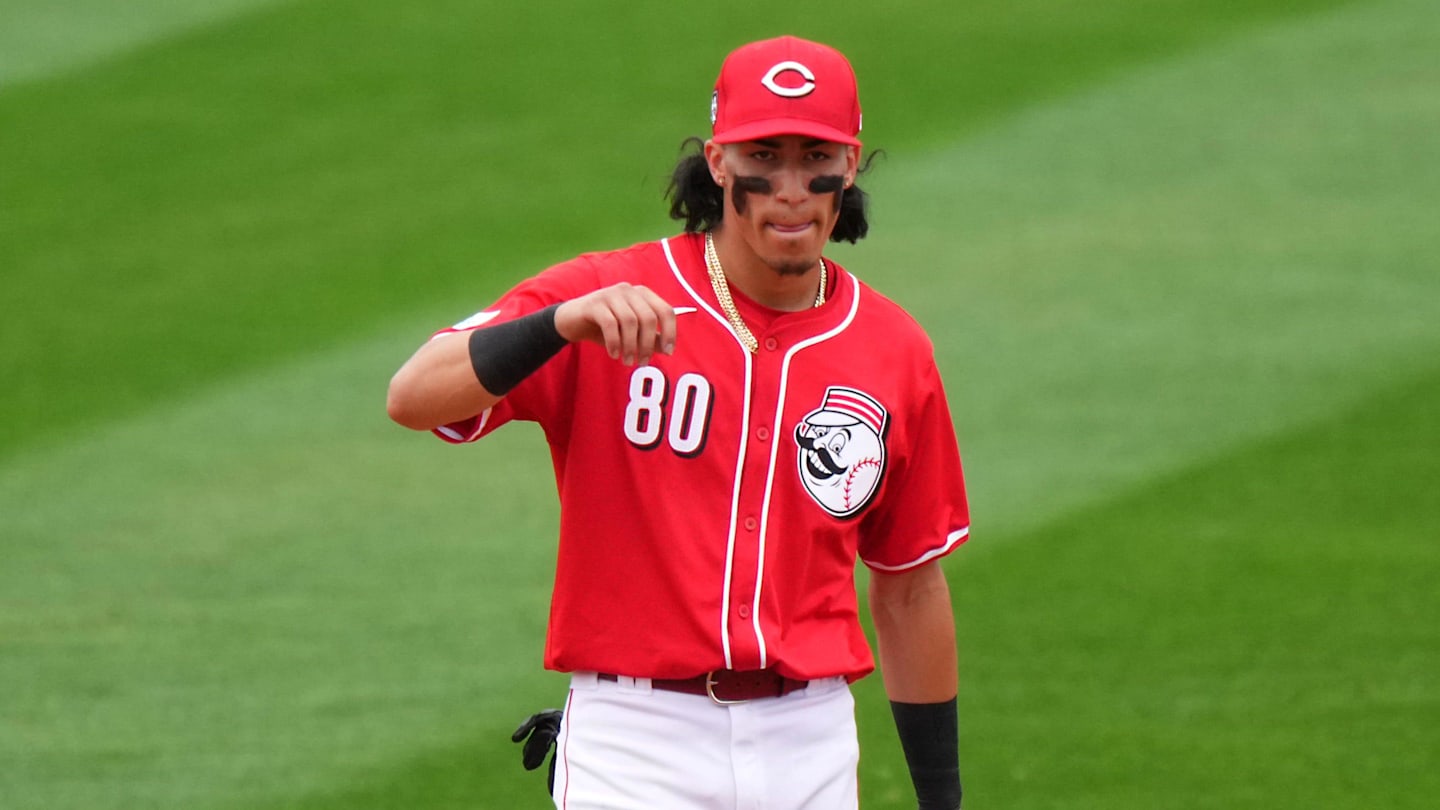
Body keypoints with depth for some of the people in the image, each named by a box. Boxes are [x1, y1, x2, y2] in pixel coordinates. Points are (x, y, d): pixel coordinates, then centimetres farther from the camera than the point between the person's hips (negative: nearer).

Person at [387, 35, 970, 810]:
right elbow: (412, 397, -17)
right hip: (637, 743, -4)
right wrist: (563, 325, -34)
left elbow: (909, 585, 15)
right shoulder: (605, 293, -4)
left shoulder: (893, 353, 7)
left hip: (810, 747, 4)